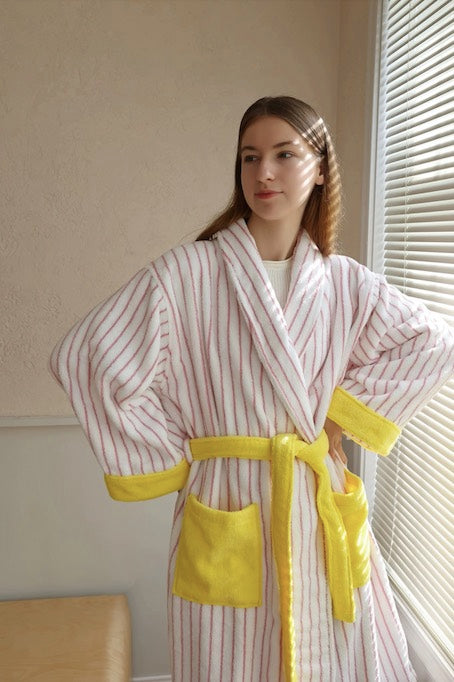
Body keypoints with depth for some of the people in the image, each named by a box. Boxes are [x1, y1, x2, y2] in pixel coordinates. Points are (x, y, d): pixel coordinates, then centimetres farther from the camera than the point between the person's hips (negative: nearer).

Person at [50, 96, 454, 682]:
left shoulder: (344, 282, 2)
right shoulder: (186, 272, -10)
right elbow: (85, 359, -13)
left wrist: (343, 408, 1)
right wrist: (170, 458, -7)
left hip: (322, 506, 4)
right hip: (226, 510, -3)